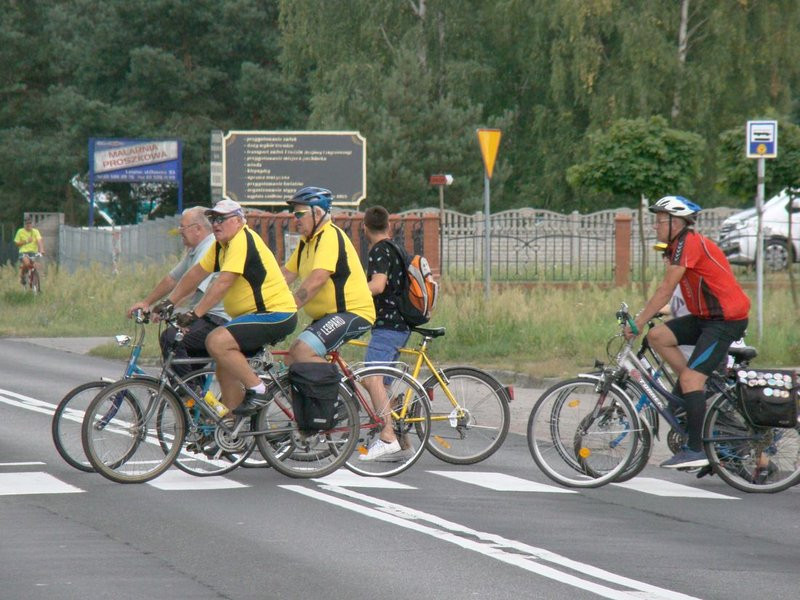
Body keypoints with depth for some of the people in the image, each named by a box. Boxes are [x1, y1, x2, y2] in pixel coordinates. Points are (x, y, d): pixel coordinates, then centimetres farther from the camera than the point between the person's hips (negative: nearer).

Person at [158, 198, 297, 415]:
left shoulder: (242, 241, -18)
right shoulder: (222, 244, 12)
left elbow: (223, 283, -26)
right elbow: (196, 274, 15)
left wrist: (195, 314, -28)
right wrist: (169, 302, 8)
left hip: (276, 315, -10)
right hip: (256, 315, 10)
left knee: (216, 341, -25)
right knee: (226, 371, 9)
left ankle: (257, 389, -13)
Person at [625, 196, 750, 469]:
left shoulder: (689, 244, -18)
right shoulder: (679, 245, 13)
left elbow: (665, 292, -19)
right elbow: (666, 291, 14)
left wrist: (637, 323, -15)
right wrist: (641, 319, 8)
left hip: (727, 320, -10)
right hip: (706, 317, 10)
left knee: (690, 377, -16)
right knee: (657, 335, -3)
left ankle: (695, 450, -17)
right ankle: (693, 390, 5)